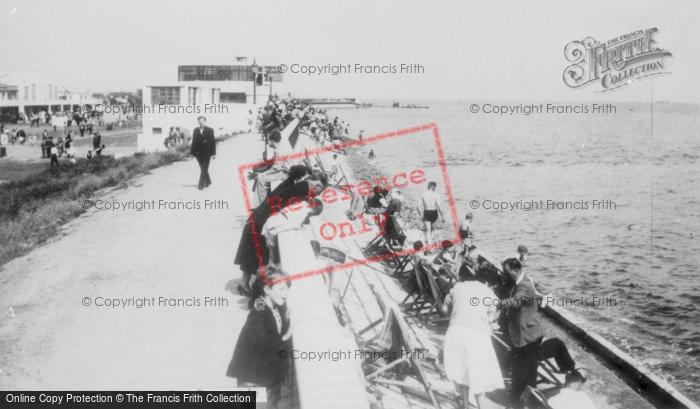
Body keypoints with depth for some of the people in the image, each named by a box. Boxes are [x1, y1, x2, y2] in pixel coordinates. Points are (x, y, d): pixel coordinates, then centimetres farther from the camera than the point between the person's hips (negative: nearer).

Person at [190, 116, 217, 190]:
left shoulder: (210, 130, -1)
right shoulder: (195, 130, 9)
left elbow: (213, 142, -2)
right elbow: (193, 142, 9)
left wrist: (213, 153, -6)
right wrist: (192, 152, 3)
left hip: (206, 153, -4)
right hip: (198, 153, 4)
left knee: (204, 169, -6)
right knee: (203, 169, 11)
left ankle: (201, 184, -6)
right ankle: (208, 181, 29)